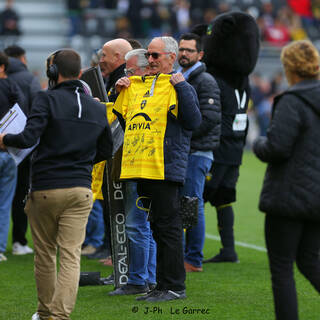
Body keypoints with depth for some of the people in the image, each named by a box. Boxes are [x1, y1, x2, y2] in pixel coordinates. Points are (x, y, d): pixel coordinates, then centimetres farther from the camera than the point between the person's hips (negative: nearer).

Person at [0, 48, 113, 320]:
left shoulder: (48, 99, -8)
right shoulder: (99, 109, 9)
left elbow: (28, 138, -18)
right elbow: (106, 150, 19)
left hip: (45, 188, -3)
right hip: (81, 190, 3)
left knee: (45, 253, 12)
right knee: (71, 256, -2)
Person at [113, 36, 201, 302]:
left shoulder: (179, 87, -3)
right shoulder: (136, 86, 18)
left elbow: (193, 122, -16)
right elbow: (123, 120, 27)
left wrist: (182, 87, -19)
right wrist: (120, 92, 14)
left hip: (166, 169, -8)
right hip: (140, 168, 8)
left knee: (168, 227, -5)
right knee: (156, 228, 13)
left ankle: (174, 287, 0)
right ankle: (162, 285, 20)